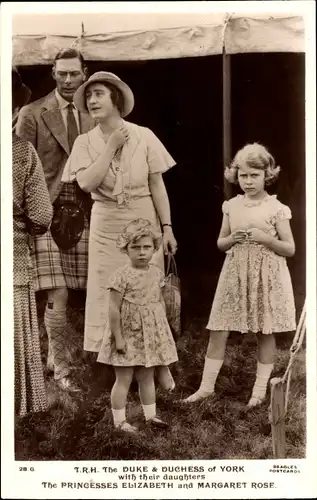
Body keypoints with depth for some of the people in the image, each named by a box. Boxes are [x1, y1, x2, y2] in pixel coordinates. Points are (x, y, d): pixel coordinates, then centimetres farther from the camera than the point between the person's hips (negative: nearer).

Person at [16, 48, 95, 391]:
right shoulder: (32, 114, 2)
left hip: (83, 213, 4)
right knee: (57, 294, -8)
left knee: (83, 293, 5)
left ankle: (56, 354, 25)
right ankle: (61, 364, 10)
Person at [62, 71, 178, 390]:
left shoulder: (143, 136, -4)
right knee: (108, 296, 4)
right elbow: (86, 183, -15)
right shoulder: (85, 142, -1)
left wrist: (167, 226, -4)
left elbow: (157, 185, -1)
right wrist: (112, 146, -15)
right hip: (106, 225, 1)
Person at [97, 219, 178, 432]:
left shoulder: (157, 272, 3)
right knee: (124, 378, 3)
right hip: (128, 334, -6)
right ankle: (119, 420, 14)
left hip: (151, 334, 6)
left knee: (147, 377, 17)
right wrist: (118, 338, -17)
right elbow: (114, 309, -17)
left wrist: (163, 329, 13)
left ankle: (151, 415, 29)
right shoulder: (122, 276, -17)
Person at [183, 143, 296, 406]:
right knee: (218, 331, 2)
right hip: (236, 274, 3)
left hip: (266, 276, -3)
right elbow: (221, 244, 13)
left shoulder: (276, 208, -6)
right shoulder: (232, 206, 5)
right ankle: (207, 385, 13)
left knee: (265, 333, 6)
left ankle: (260, 389, 20)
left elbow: (290, 249, -4)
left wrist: (266, 239, -19)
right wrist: (233, 239, -9)